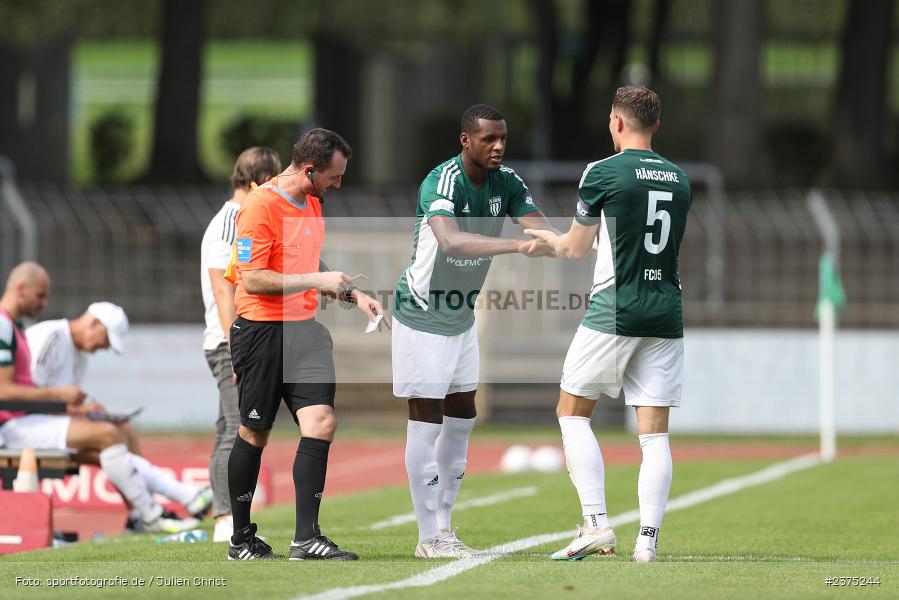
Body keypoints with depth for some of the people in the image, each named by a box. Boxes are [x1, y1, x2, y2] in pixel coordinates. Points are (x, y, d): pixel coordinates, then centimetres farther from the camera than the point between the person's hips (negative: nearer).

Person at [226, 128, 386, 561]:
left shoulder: (312, 205, 15)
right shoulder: (260, 206, -13)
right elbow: (252, 279, -19)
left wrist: (352, 295, 19)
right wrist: (315, 280, -19)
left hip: (304, 328, 7)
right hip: (262, 330, -7)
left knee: (321, 423, -9)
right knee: (255, 433, 3)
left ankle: (307, 537, -11)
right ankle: (241, 538, 16)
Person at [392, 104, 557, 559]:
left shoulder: (507, 182, -2)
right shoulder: (442, 181, -25)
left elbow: (541, 229, -11)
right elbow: (450, 240, -43)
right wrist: (517, 245, -53)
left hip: (462, 316, 8)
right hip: (422, 315, -8)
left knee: (462, 419, 11)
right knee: (426, 423, -5)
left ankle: (443, 526, 20)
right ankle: (430, 538, -1)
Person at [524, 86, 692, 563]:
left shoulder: (602, 173, -6)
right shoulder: (679, 179, 11)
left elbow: (576, 249, 2)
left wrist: (550, 239, 26)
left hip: (614, 310, -5)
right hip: (666, 314, 5)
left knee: (572, 413, 8)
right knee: (654, 433, 4)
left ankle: (596, 525, -3)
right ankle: (647, 539, -4)